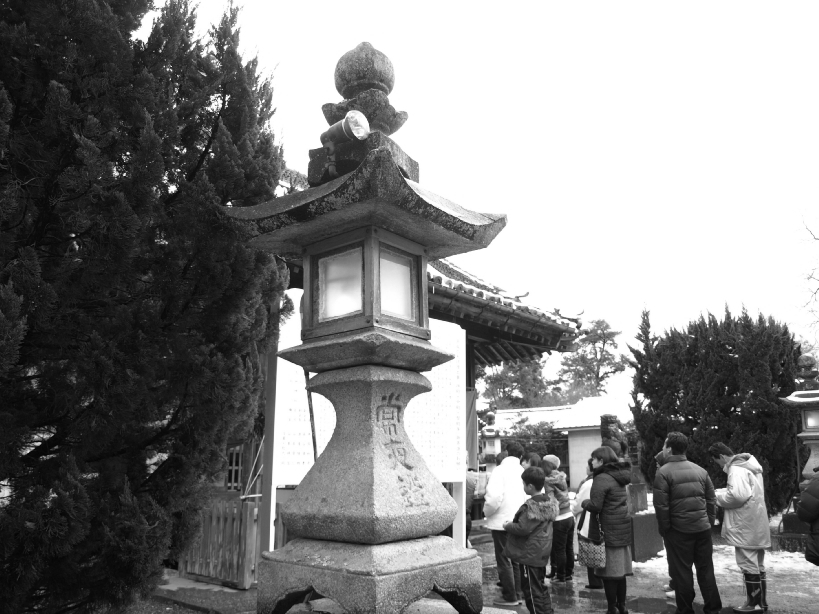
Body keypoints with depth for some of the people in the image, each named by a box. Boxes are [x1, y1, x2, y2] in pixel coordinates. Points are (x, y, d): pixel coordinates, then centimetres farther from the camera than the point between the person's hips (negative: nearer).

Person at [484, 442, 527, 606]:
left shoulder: (500, 470, -12)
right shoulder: (524, 472, 2)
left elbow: (494, 496, -23)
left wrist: (487, 512, -6)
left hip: (502, 521, -5)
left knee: (504, 561, 5)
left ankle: (510, 597, 10)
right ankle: (517, 594, 24)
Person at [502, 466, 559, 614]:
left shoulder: (531, 506, -24)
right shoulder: (550, 500, 4)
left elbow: (523, 529, -26)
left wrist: (507, 526, -9)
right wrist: (514, 523, 13)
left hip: (530, 554, -9)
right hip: (543, 552, 9)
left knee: (532, 591, 2)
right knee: (541, 588, 20)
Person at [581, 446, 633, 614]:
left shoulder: (602, 478, -16)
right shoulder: (619, 477, 11)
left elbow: (595, 506, -21)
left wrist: (584, 503, -1)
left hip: (608, 532, -8)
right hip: (623, 530, 8)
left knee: (609, 573, 1)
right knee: (620, 572, 15)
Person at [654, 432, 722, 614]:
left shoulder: (664, 472, -11)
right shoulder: (700, 470, 7)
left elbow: (661, 506, -15)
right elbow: (711, 501, 10)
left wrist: (664, 529, -4)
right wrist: (709, 522, 16)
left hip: (678, 531, -5)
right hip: (703, 528, 5)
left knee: (681, 572, 5)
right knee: (706, 569, 15)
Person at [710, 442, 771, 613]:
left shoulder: (736, 469, -19)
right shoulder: (750, 466, 13)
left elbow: (737, 495, -29)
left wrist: (718, 497, -13)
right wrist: (722, 492, 8)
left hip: (745, 527, -10)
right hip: (756, 525, 10)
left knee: (749, 566, 1)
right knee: (758, 566, 17)